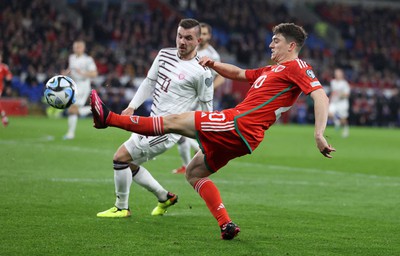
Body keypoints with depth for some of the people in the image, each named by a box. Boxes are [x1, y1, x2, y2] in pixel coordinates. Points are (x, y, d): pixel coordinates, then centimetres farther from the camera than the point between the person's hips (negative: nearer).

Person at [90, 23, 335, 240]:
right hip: (239, 132, 10)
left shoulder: (296, 66, -2)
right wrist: (214, 64, 18)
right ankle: (226, 225, 4)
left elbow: (321, 96, -15)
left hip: (239, 125, -10)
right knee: (193, 173, 15)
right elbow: (239, 73, 37)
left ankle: (109, 118, -4)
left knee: (175, 121, -7)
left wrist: (319, 134, -28)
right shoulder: (271, 70, 26)